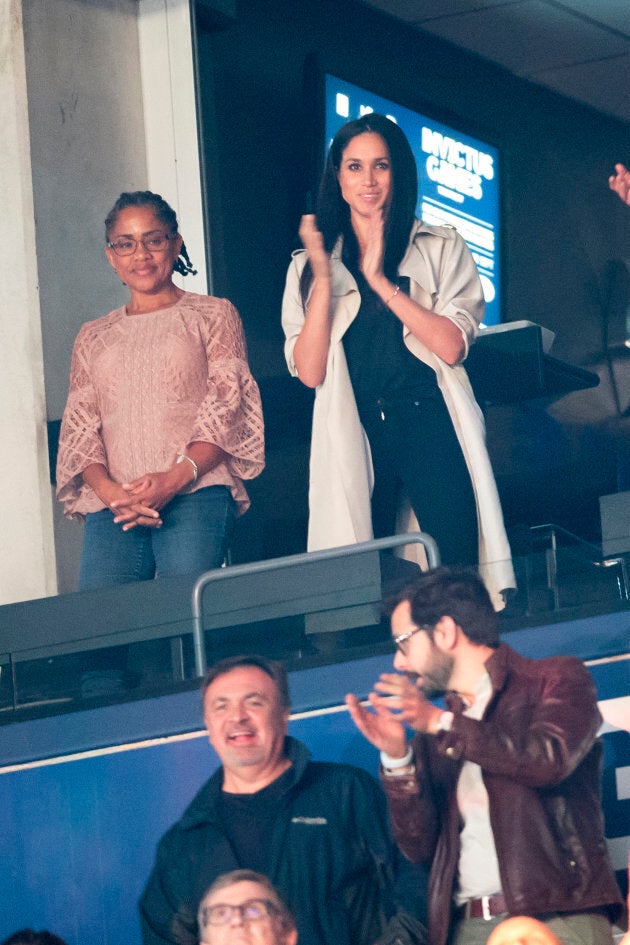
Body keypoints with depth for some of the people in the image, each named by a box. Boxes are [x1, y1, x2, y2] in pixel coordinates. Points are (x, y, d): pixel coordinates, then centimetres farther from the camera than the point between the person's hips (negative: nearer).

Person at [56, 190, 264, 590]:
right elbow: (79, 429, 15)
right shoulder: (93, 339, 25)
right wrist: (109, 492, -8)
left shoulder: (213, 315, 15)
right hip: (111, 508, 3)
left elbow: (226, 409, 4)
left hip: (196, 495, -3)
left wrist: (175, 479, -13)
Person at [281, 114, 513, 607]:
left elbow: (452, 345, -5)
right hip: (355, 438, 1)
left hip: (431, 426, -1)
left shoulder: (441, 249, 10)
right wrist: (324, 277, -6)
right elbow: (309, 371, 2)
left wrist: (380, 280, -8)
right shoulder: (309, 267, 14)